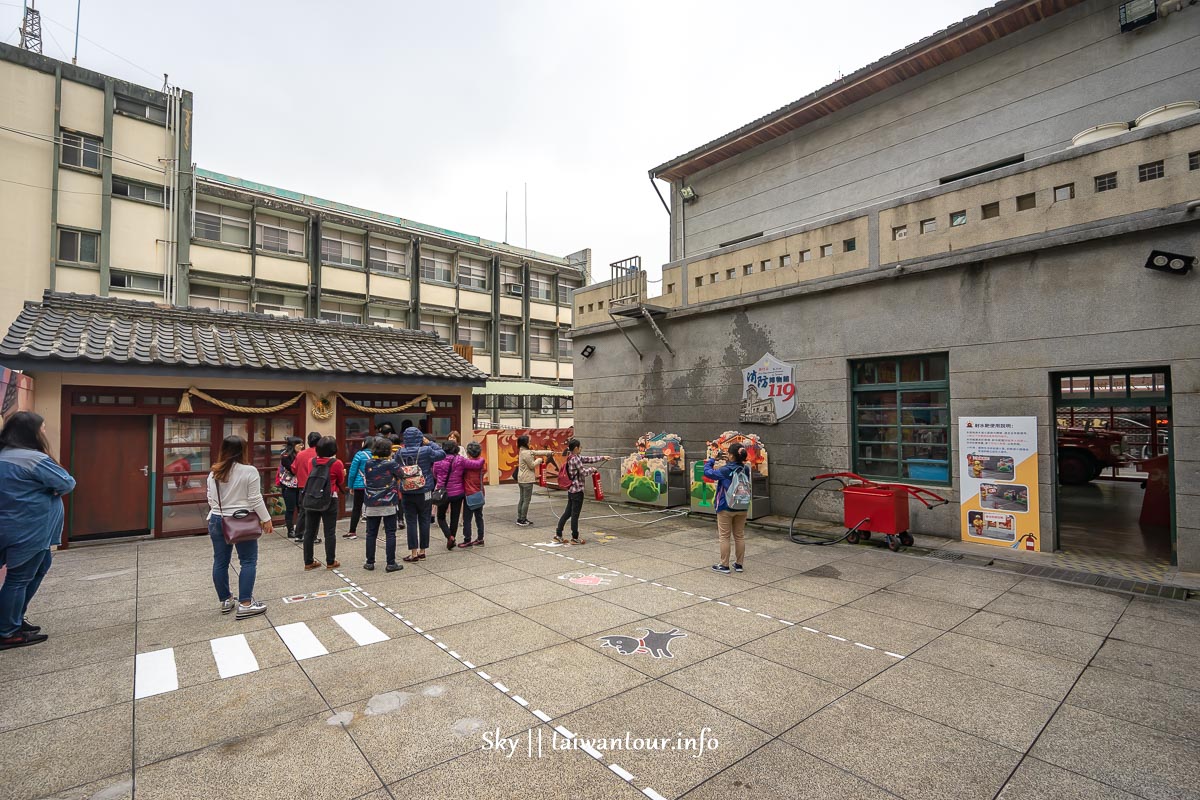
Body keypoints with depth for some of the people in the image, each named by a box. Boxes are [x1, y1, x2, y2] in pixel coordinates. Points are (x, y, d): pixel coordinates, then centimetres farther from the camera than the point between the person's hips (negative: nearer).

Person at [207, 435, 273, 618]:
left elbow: (211, 500, 10)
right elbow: (255, 499, -12)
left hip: (217, 520, 6)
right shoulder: (249, 471, -13)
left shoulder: (214, 473, 4)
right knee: (248, 561, 2)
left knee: (220, 561, 12)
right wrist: (266, 519, -3)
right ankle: (245, 604, 1)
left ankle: (225, 601, 24)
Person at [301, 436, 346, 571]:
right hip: (329, 500, -4)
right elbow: (341, 483, 4)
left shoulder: (312, 461, 4)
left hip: (310, 499, 4)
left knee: (309, 531, 11)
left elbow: (310, 478, 11)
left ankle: (308, 562, 18)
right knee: (330, 532, 5)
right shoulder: (337, 464, -7)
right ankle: (331, 562, 10)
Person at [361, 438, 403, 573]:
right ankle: (391, 563, 4)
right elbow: (402, 475, -1)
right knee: (390, 534, 3)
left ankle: (370, 562, 18)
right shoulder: (391, 463, -12)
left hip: (371, 504, 3)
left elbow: (365, 480, 10)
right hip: (388, 504, -3)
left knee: (371, 533, 13)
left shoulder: (368, 464, -1)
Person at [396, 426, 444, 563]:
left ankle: (413, 553, 7)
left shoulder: (400, 453, -7)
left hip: (407, 493, 1)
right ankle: (422, 551, 19)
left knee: (411, 522, 6)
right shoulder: (426, 450, -12)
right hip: (424, 492, -1)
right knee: (424, 521, 11)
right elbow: (442, 454, 1)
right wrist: (429, 443, 6)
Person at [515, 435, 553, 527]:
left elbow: (536, 452, 17)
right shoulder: (526, 453, -18)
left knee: (522, 499, 14)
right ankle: (523, 520, 0)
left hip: (521, 479, 10)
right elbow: (532, 465, -15)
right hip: (527, 480, -10)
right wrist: (540, 460, 1)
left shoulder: (522, 451, 13)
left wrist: (549, 452, 19)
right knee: (526, 500, -4)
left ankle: (519, 519, 20)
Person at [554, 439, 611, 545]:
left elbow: (588, 459, 16)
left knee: (567, 513, 14)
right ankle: (575, 538, 10)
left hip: (571, 490, 9)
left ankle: (558, 535, 18)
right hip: (577, 490, -9)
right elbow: (584, 472, -16)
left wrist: (603, 458, 17)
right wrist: (592, 469, 2)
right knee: (575, 514, 0)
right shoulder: (575, 459, -17)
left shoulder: (575, 457, 12)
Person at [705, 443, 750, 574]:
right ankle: (738, 564, 22)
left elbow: (707, 472, -11)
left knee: (724, 537, 4)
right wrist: (726, 464, 6)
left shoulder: (725, 471, -19)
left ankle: (724, 566, 8)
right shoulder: (746, 469, -3)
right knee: (739, 536, 14)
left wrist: (711, 460, 4)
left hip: (726, 508, -5)